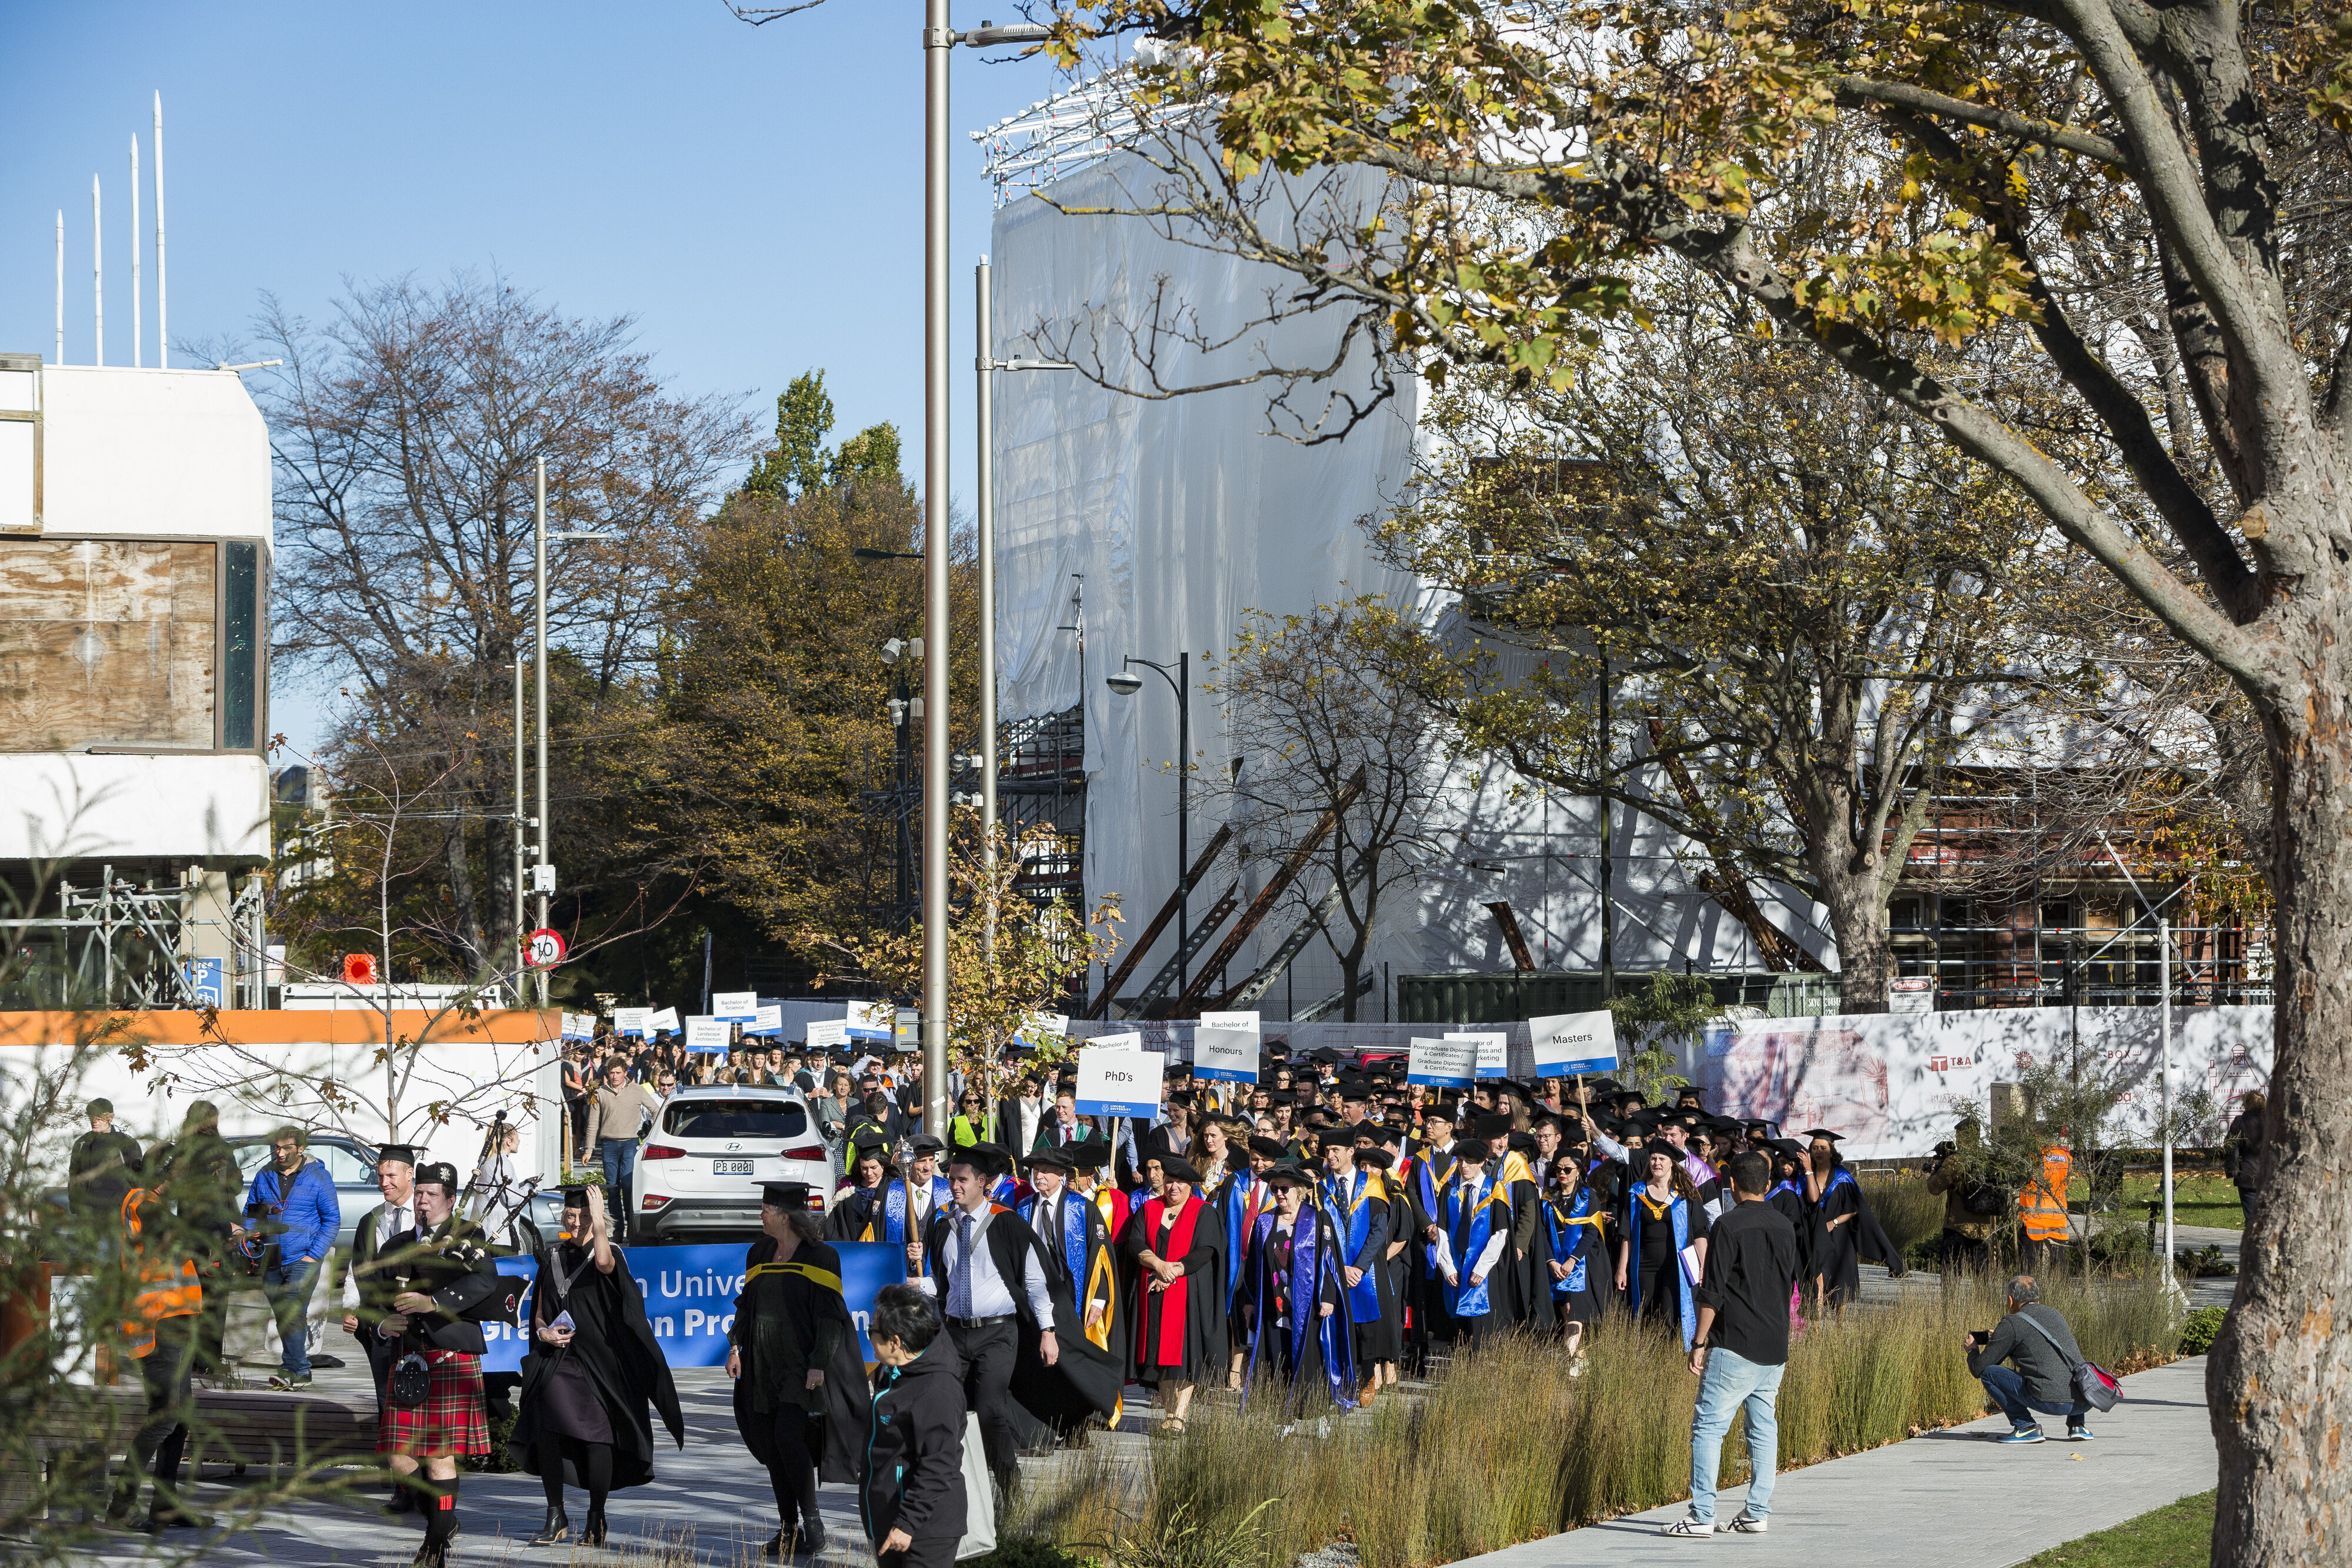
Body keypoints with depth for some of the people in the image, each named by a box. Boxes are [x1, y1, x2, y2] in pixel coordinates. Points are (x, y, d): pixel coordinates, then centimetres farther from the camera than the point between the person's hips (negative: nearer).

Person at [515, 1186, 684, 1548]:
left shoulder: (610, 1254, -1)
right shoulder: (554, 1256, 12)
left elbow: (603, 1262, -28)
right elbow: (540, 1312, 17)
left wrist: (598, 1218, -19)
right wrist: (543, 1331, -4)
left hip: (599, 1360, -4)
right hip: (557, 1359, 4)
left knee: (597, 1438, -5)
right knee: (546, 1433, -7)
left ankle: (596, 1519, 9)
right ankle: (556, 1520, 4)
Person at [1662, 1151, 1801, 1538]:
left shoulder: (1728, 1226, -9)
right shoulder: (1785, 1226, 11)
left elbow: (1712, 1293, -11)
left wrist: (1699, 1342, -6)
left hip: (1735, 1346, -7)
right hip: (1776, 1347, 7)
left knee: (1708, 1426, -5)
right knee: (1763, 1428, 10)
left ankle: (1702, 1516, -10)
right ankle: (1757, 1514, 8)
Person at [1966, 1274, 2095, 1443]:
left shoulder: (2011, 1324, 1)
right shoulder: (2055, 1315, 20)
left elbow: (1978, 1370, 6)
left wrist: (1973, 1350, 29)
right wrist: (1998, 1340, 48)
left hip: (2050, 1401, -6)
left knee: (1988, 1373, 6)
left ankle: (2025, 1426, 2)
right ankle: (2078, 1424, 20)